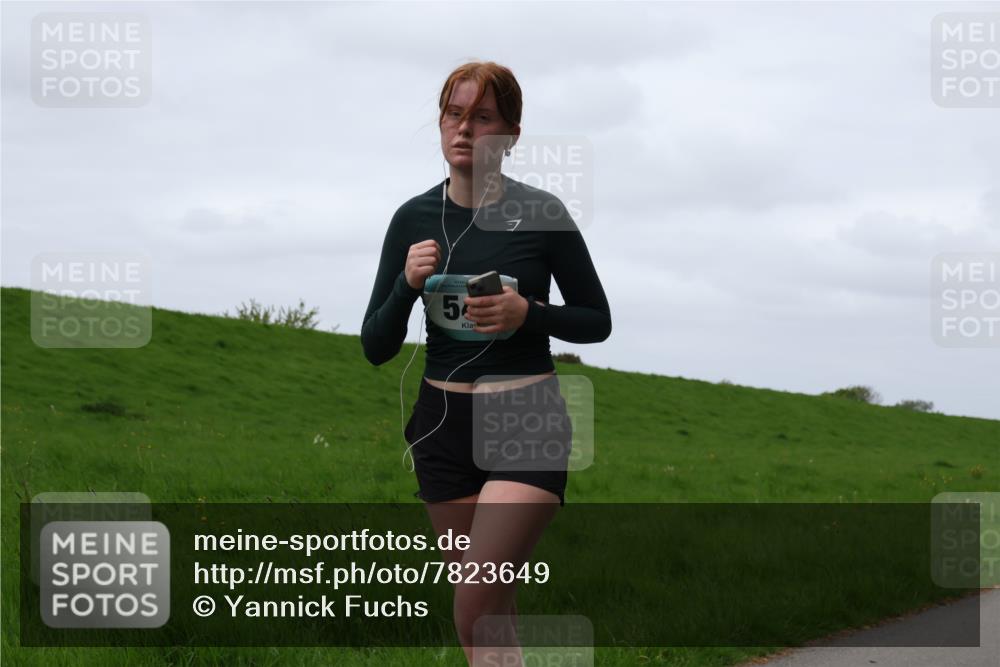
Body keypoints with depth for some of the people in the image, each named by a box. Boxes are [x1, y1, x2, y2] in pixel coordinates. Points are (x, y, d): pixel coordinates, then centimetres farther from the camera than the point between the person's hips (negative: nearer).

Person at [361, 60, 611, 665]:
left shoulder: (541, 214, -5)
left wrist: (528, 313, -15)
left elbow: (598, 321, 4)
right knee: (493, 605, 11)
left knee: (476, 607, -18)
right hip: (444, 422, 4)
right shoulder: (415, 219, 3)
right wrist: (407, 285, -14)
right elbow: (377, 347, 5)